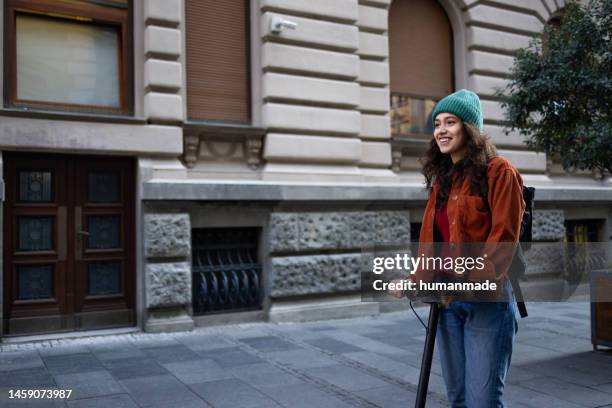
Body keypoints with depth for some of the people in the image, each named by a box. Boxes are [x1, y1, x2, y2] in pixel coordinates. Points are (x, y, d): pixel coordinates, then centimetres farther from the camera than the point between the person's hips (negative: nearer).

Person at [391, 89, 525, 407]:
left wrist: (471, 281, -22)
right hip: (447, 301, 7)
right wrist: (415, 281, 3)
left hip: (487, 302, -7)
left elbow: (503, 236, -13)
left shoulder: (498, 171, -6)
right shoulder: (441, 177, 15)